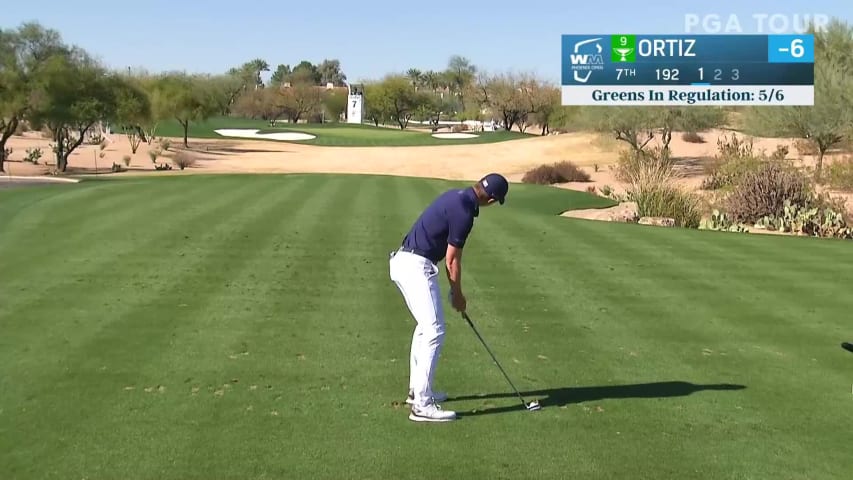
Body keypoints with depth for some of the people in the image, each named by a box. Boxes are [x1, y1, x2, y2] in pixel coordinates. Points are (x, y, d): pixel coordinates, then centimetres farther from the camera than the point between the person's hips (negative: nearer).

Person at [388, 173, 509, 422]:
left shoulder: (456, 196, 12)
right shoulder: (464, 212, -18)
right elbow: (452, 260, -10)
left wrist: (454, 290, 18)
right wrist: (457, 294, 5)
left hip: (404, 261, 11)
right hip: (417, 266, -11)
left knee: (425, 326, 22)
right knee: (434, 332, -10)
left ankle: (417, 390, 30)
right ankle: (422, 405, -10)